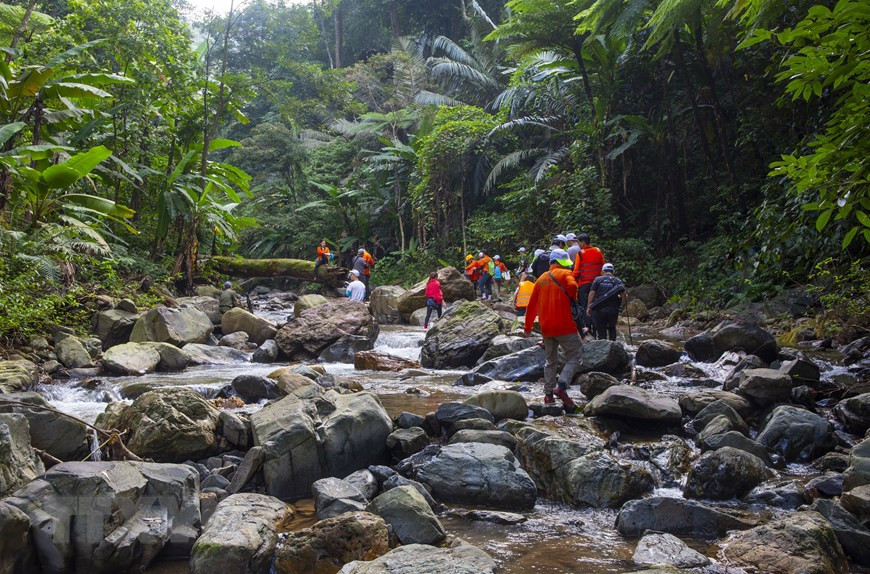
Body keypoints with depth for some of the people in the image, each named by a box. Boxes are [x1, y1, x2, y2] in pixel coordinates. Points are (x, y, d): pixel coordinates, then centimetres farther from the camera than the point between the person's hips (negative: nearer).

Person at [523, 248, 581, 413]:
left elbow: (531, 305, 19)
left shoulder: (541, 279, 18)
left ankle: (548, 393, 15)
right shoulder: (565, 274, 0)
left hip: (546, 328, 6)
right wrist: (574, 299, -2)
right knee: (574, 358, -3)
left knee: (551, 361, 19)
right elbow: (572, 286, -23)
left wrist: (528, 327, 25)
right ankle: (562, 387, -22)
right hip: (564, 326, -6)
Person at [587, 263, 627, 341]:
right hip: (613, 310, 1)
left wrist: (588, 307, -1)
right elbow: (623, 296, -1)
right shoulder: (618, 281, 6)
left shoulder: (598, 279, 4)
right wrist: (624, 298, 22)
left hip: (600, 309, -1)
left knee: (601, 330, 4)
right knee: (612, 328, 22)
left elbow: (591, 294, -3)